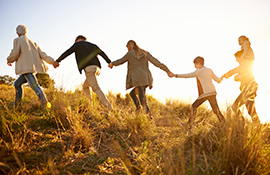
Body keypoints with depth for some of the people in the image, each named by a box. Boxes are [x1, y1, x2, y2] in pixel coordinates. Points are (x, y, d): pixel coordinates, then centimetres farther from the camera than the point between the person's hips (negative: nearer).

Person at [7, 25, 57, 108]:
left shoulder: (17, 40, 3)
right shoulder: (32, 43, 21)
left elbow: (15, 53, -7)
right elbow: (41, 53, 12)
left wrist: (9, 60, 14)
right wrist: (52, 61, 5)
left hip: (26, 68, -8)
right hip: (33, 68, 8)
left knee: (34, 86, -16)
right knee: (17, 84, 19)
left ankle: (46, 105, -23)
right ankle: (16, 105, 22)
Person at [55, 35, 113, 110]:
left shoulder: (78, 44, 17)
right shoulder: (92, 45, 30)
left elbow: (67, 53, 16)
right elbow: (102, 53, 15)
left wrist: (57, 61, 26)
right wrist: (110, 62, 4)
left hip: (89, 68, -7)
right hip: (97, 68, 7)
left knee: (96, 88, -11)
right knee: (86, 87, 20)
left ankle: (109, 107, -21)